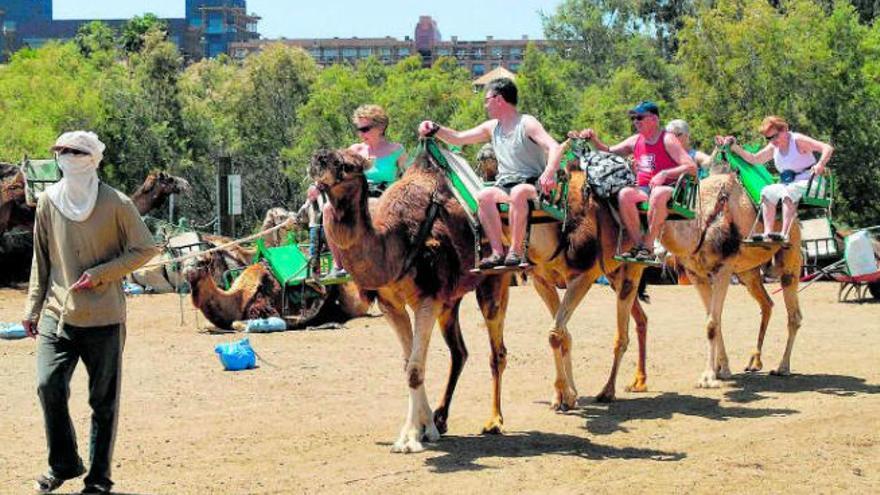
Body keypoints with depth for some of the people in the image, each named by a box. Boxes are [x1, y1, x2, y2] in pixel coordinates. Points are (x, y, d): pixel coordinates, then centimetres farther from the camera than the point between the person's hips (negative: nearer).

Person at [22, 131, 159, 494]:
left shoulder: (116, 204, -6)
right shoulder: (48, 202, 4)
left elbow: (145, 249, -1)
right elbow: (41, 259, 13)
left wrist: (99, 274, -11)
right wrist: (33, 307, 11)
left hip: (104, 318, -2)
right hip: (57, 314, 2)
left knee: (103, 400, 4)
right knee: (48, 385, -10)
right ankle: (63, 464, 11)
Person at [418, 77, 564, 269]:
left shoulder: (527, 124, -6)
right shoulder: (492, 127, 15)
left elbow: (555, 148, -19)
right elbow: (458, 138, 22)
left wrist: (549, 173, -38)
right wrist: (435, 129, 7)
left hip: (533, 186, -5)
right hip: (505, 186, 5)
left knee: (519, 192, -39)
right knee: (484, 196, -26)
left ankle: (516, 251, -35)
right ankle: (498, 252, -29)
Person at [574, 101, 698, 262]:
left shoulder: (667, 140, -4)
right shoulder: (635, 141, 14)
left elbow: (692, 167, -13)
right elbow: (609, 152, 28)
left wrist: (664, 174, -24)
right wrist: (594, 139, 11)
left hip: (667, 189, -5)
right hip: (643, 190, 5)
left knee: (658, 193, -40)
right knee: (624, 194, -28)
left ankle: (648, 247, -33)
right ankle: (637, 245, -24)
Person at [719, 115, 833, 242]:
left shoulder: (798, 140, -11)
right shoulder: (773, 148, 10)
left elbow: (828, 148, -17)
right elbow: (754, 159, 17)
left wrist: (820, 165, -35)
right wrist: (734, 146, 6)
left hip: (808, 182, -8)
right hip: (789, 184, 8)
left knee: (788, 192, -35)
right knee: (767, 192, -12)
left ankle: (784, 234, -41)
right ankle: (768, 233, -21)